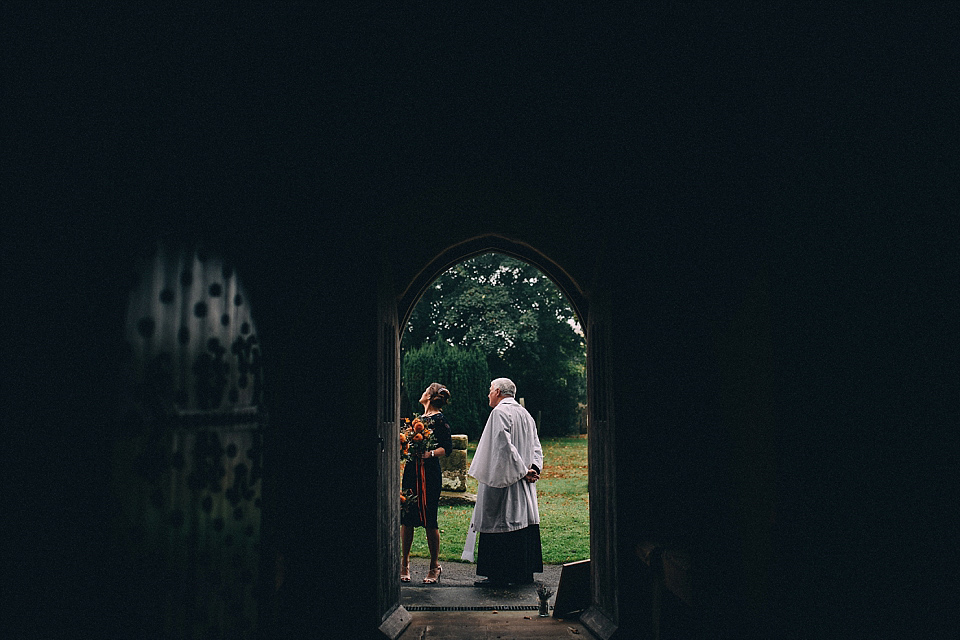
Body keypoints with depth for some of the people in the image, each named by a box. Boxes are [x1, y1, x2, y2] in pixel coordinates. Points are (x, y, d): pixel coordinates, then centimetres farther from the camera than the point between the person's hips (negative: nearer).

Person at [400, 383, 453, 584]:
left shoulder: (439, 419, -6)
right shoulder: (419, 418, 17)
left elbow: (448, 447, -12)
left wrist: (430, 454, -25)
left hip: (430, 473, -7)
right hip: (411, 471, 7)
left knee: (429, 520, -2)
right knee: (406, 518, 7)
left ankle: (435, 567, 10)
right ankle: (404, 564, 19)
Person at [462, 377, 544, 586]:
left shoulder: (500, 412, -11)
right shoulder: (525, 414, 16)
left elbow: (504, 446, -22)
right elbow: (536, 446, 11)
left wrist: (522, 471, -18)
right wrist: (534, 468, -2)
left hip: (503, 480, -9)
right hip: (524, 484, 9)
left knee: (498, 522, -4)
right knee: (523, 521, 10)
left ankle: (498, 575, -1)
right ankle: (524, 572, 16)